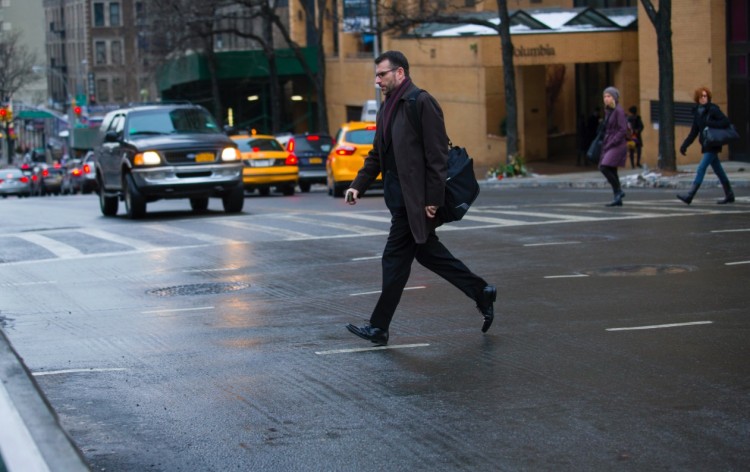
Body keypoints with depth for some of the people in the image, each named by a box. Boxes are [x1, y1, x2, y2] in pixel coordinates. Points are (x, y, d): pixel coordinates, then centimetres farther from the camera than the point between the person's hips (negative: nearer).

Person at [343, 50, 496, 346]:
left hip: (415, 198, -9)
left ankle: (379, 327, 3)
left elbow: (437, 154, -16)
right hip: (398, 196, 9)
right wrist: (358, 185, 6)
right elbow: (377, 154, 19)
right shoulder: (387, 108, 15)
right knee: (426, 251, 16)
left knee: (395, 260, -4)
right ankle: (482, 293, 26)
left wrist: (433, 199, -19)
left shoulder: (422, 103, -13)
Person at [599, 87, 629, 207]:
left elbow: (623, 130, -18)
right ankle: (618, 199, 8)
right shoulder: (608, 111, 14)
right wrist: (605, 145, 13)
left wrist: (611, 143, -19)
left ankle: (618, 191, -7)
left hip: (617, 145, -9)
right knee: (612, 171, 5)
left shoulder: (619, 111, -12)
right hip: (609, 145, 9)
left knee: (604, 167, -19)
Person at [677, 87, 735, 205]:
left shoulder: (713, 110, -10)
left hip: (713, 145, -8)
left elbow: (726, 122, -16)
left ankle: (689, 195, -17)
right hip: (706, 146, 8)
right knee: (718, 170, 13)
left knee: (701, 169, -13)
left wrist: (710, 123, -23)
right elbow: (694, 132, 14)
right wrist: (684, 145, 6)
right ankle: (729, 195, 22)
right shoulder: (697, 112, 11)